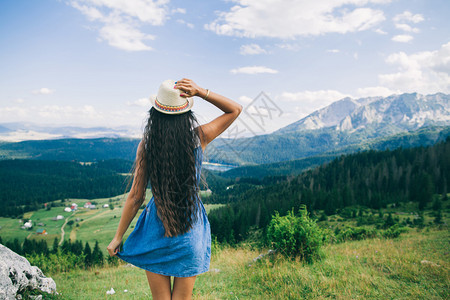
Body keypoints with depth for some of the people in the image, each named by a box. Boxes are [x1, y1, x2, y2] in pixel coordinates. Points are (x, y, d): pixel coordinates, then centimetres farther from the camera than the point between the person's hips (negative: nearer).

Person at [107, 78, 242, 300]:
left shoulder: (146, 145, -12)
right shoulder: (198, 138, -12)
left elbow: (136, 197, -9)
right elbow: (235, 109, 3)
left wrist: (118, 237, 4)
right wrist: (201, 92, -11)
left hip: (156, 230, 0)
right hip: (190, 232, 0)